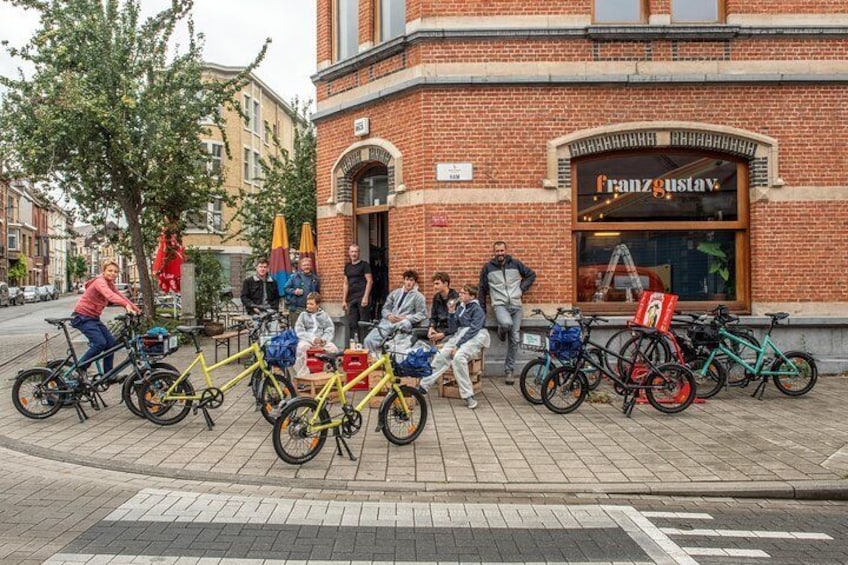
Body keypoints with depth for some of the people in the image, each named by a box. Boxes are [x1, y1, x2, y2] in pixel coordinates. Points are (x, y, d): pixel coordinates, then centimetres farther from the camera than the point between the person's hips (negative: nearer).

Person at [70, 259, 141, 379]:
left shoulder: (110, 284, 8)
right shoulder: (100, 281, -21)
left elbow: (121, 296, 5)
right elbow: (110, 295, -40)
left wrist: (136, 309, -7)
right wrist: (127, 306, -55)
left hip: (94, 317, 9)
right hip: (82, 317, -9)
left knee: (111, 342, 2)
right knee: (100, 343, -21)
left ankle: (108, 375, 10)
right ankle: (80, 367, -1)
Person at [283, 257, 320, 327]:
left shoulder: (315, 279, 10)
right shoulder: (294, 277, 5)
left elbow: (318, 292, 18)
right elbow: (286, 289, 7)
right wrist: (294, 291, -11)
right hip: (296, 309, -2)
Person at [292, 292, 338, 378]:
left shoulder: (324, 315, 15)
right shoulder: (303, 315, 11)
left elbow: (330, 330, 7)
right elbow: (299, 331, 0)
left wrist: (323, 339, -13)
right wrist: (312, 339, -15)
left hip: (322, 341, 1)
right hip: (306, 340, -1)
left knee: (333, 348, -28)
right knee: (301, 347, -35)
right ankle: (302, 374, -25)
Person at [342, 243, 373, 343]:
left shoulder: (364, 265, 1)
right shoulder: (347, 267, 17)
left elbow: (369, 281, -6)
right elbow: (345, 284, 18)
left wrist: (366, 297, -14)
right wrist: (344, 300, 12)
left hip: (362, 297, -6)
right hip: (351, 299, 6)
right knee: (352, 324, 4)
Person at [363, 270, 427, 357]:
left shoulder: (418, 296, 10)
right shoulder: (395, 293, 24)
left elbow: (422, 314, 0)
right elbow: (385, 308, 22)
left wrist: (405, 318, -12)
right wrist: (389, 315, -2)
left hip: (402, 324, -4)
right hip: (388, 322, 4)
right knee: (369, 340, -18)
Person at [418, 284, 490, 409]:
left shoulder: (477, 310, -2)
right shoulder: (460, 309, 17)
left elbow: (473, 330, -13)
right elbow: (452, 329, 13)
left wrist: (458, 345, -19)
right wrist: (451, 313, -1)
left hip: (474, 338, -6)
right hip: (459, 336, 6)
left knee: (458, 357, -34)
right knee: (441, 355, -20)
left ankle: (468, 396, -29)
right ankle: (423, 386, -19)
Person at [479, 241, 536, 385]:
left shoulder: (515, 264, 7)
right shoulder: (488, 267, 5)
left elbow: (531, 275, 18)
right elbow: (483, 289, 11)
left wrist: (522, 288, 5)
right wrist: (482, 309, 10)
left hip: (516, 305, 2)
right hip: (500, 305, -2)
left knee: (515, 339, -1)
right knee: (507, 323, -35)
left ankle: (509, 370, 10)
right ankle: (501, 330, 3)